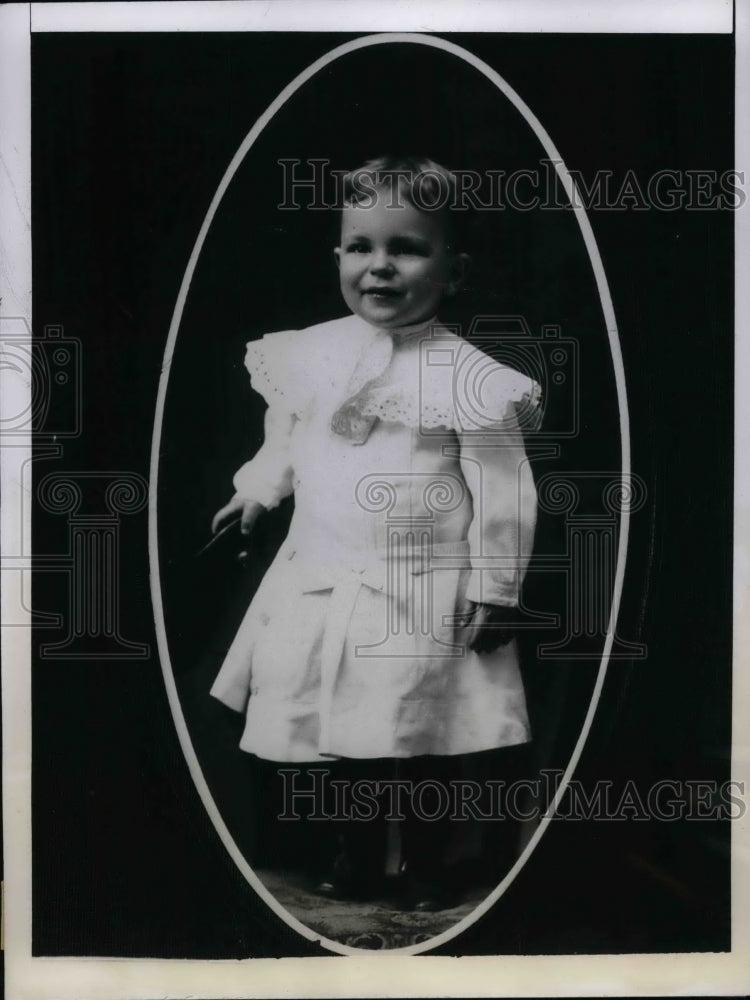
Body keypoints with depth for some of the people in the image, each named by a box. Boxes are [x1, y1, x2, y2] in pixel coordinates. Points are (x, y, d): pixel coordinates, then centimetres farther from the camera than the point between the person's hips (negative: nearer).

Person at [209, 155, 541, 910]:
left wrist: (494, 588, -10)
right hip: (323, 584, 5)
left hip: (423, 594, -4)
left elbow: (501, 494, -10)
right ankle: (357, 855, 37)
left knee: (422, 740, 7)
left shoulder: (466, 376, -13)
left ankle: (426, 868, 30)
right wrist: (255, 491, 17)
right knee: (342, 731, 16)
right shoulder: (309, 353, 2)